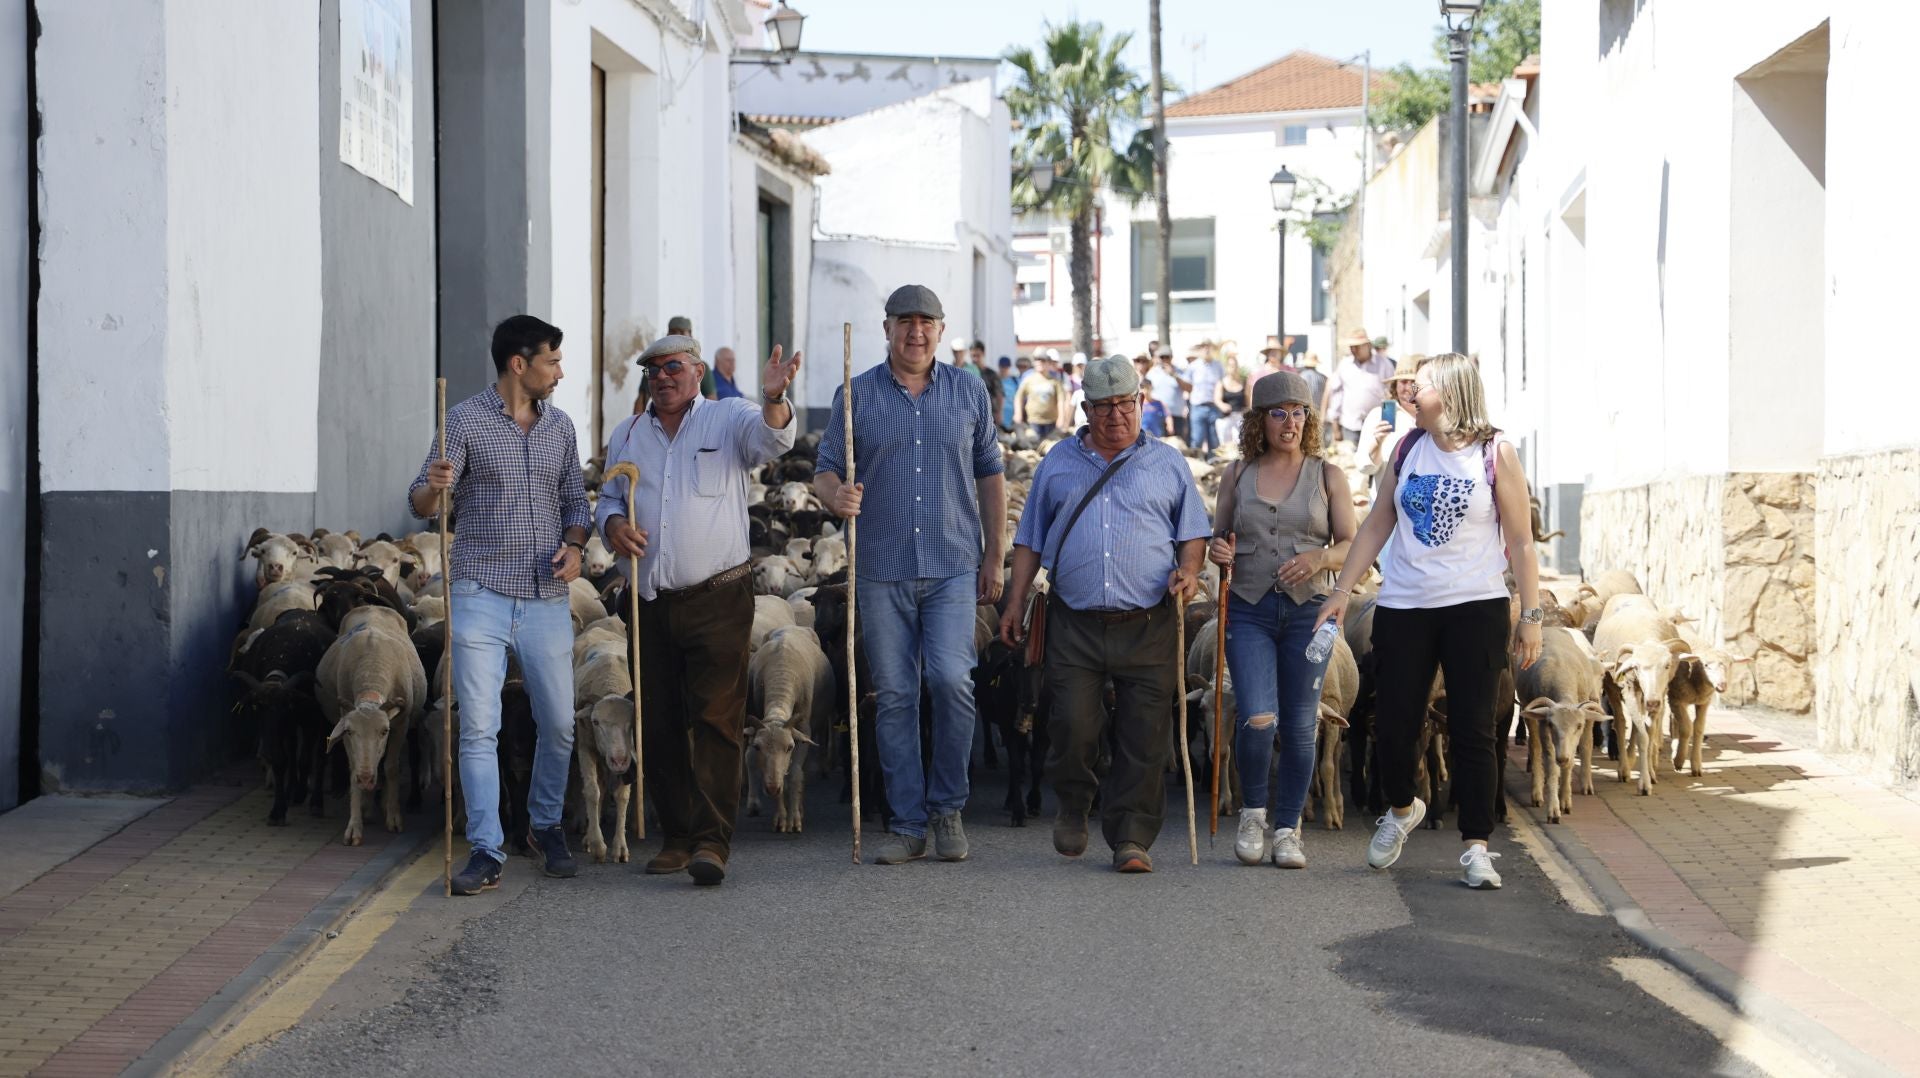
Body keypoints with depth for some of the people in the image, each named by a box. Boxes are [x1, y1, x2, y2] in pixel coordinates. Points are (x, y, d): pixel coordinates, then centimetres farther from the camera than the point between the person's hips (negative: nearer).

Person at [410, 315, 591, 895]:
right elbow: (420, 504, -3)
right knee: (479, 728, -6)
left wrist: (574, 545, -2)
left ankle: (546, 826, 28)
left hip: (547, 600, 4)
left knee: (559, 724, 7)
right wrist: (433, 487, -27)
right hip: (482, 596, -4)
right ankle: (487, 852, -2)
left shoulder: (560, 426, 12)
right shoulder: (465, 421, -2)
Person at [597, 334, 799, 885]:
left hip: (718, 598, -5)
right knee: (659, 725, 7)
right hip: (649, 602, 5)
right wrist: (613, 523, -2)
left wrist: (773, 400, -40)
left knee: (716, 718, -10)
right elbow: (608, 498, 23)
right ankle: (676, 836, 18)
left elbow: (773, 437, -18)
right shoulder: (626, 436, 15)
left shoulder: (730, 418, 2)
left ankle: (712, 840, -12)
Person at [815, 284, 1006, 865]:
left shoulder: (968, 391, 9)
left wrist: (994, 557, 9)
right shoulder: (856, 395, 6)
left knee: (950, 678, -15)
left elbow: (990, 473, 13)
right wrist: (836, 495, -19)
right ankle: (908, 824, 10)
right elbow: (826, 470, 5)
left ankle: (948, 806, 4)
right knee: (894, 695, 2)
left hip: (953, 567, 0)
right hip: (882, 570, 1)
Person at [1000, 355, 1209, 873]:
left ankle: (1131, 838, 4)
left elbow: (1194, 532, 12)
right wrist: (1015, 600, 10)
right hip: (1074, 625, 1)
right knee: (1073, 726, -6)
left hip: (1147, 625, 0)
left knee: (1144, 738, -4)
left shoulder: (1167, 463, 11)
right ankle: (1073, 805, 21)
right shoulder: (1058, 462, 15)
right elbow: (1031, 539, 17)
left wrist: (1189, 571, -8)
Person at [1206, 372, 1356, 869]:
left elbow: (1352, 544, 4)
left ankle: (1287, 829, 16)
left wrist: (1320, 558, -17)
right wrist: (1217, 552, -7)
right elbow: (1217, 539, 17)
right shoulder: (1237, 475, 8)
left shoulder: (1327, 476, 5)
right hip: (1249, 609, 0)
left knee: (1299, 726, 3)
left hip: (1308, 609, 0)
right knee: (1258, 719, -13)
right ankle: (1253, 812, 11)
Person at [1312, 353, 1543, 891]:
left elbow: (1520, 542, -1)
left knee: (1472, 728, -4)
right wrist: (1341, 592, 6)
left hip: (1475, 607, -3)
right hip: (1403, 605, 3)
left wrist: (1530, 615, -4)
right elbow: (1377, 524, 11)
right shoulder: (1407, 448, 7)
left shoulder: (1496, 454, -3)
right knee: (1393, 724, 4)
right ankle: (1401, 809, 33)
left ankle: (1476, 846, 4)